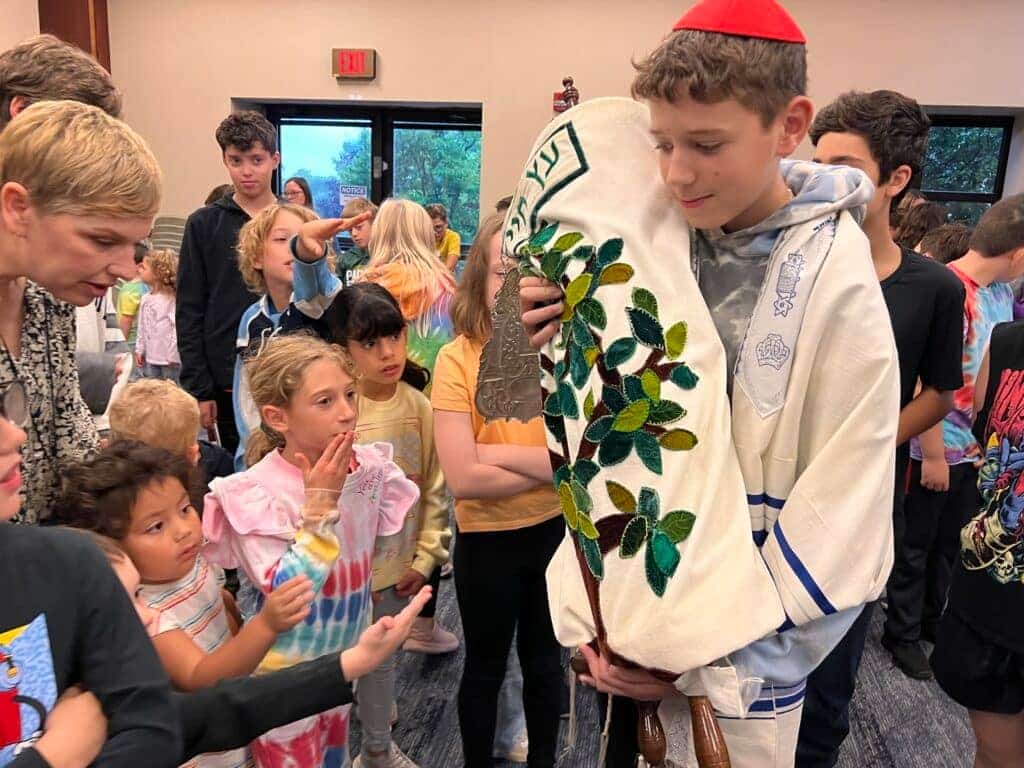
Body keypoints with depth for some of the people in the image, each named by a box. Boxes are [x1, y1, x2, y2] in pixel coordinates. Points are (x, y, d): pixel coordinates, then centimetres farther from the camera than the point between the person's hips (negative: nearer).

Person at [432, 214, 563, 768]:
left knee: (544, 659, 24)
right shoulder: (457, 359, -17)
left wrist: (498, 452, -22)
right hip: (487, 539, -2)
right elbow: (463, 478, -23)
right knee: (485, 667, 20)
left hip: (556, 530, 3)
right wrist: (552, 463, -18)